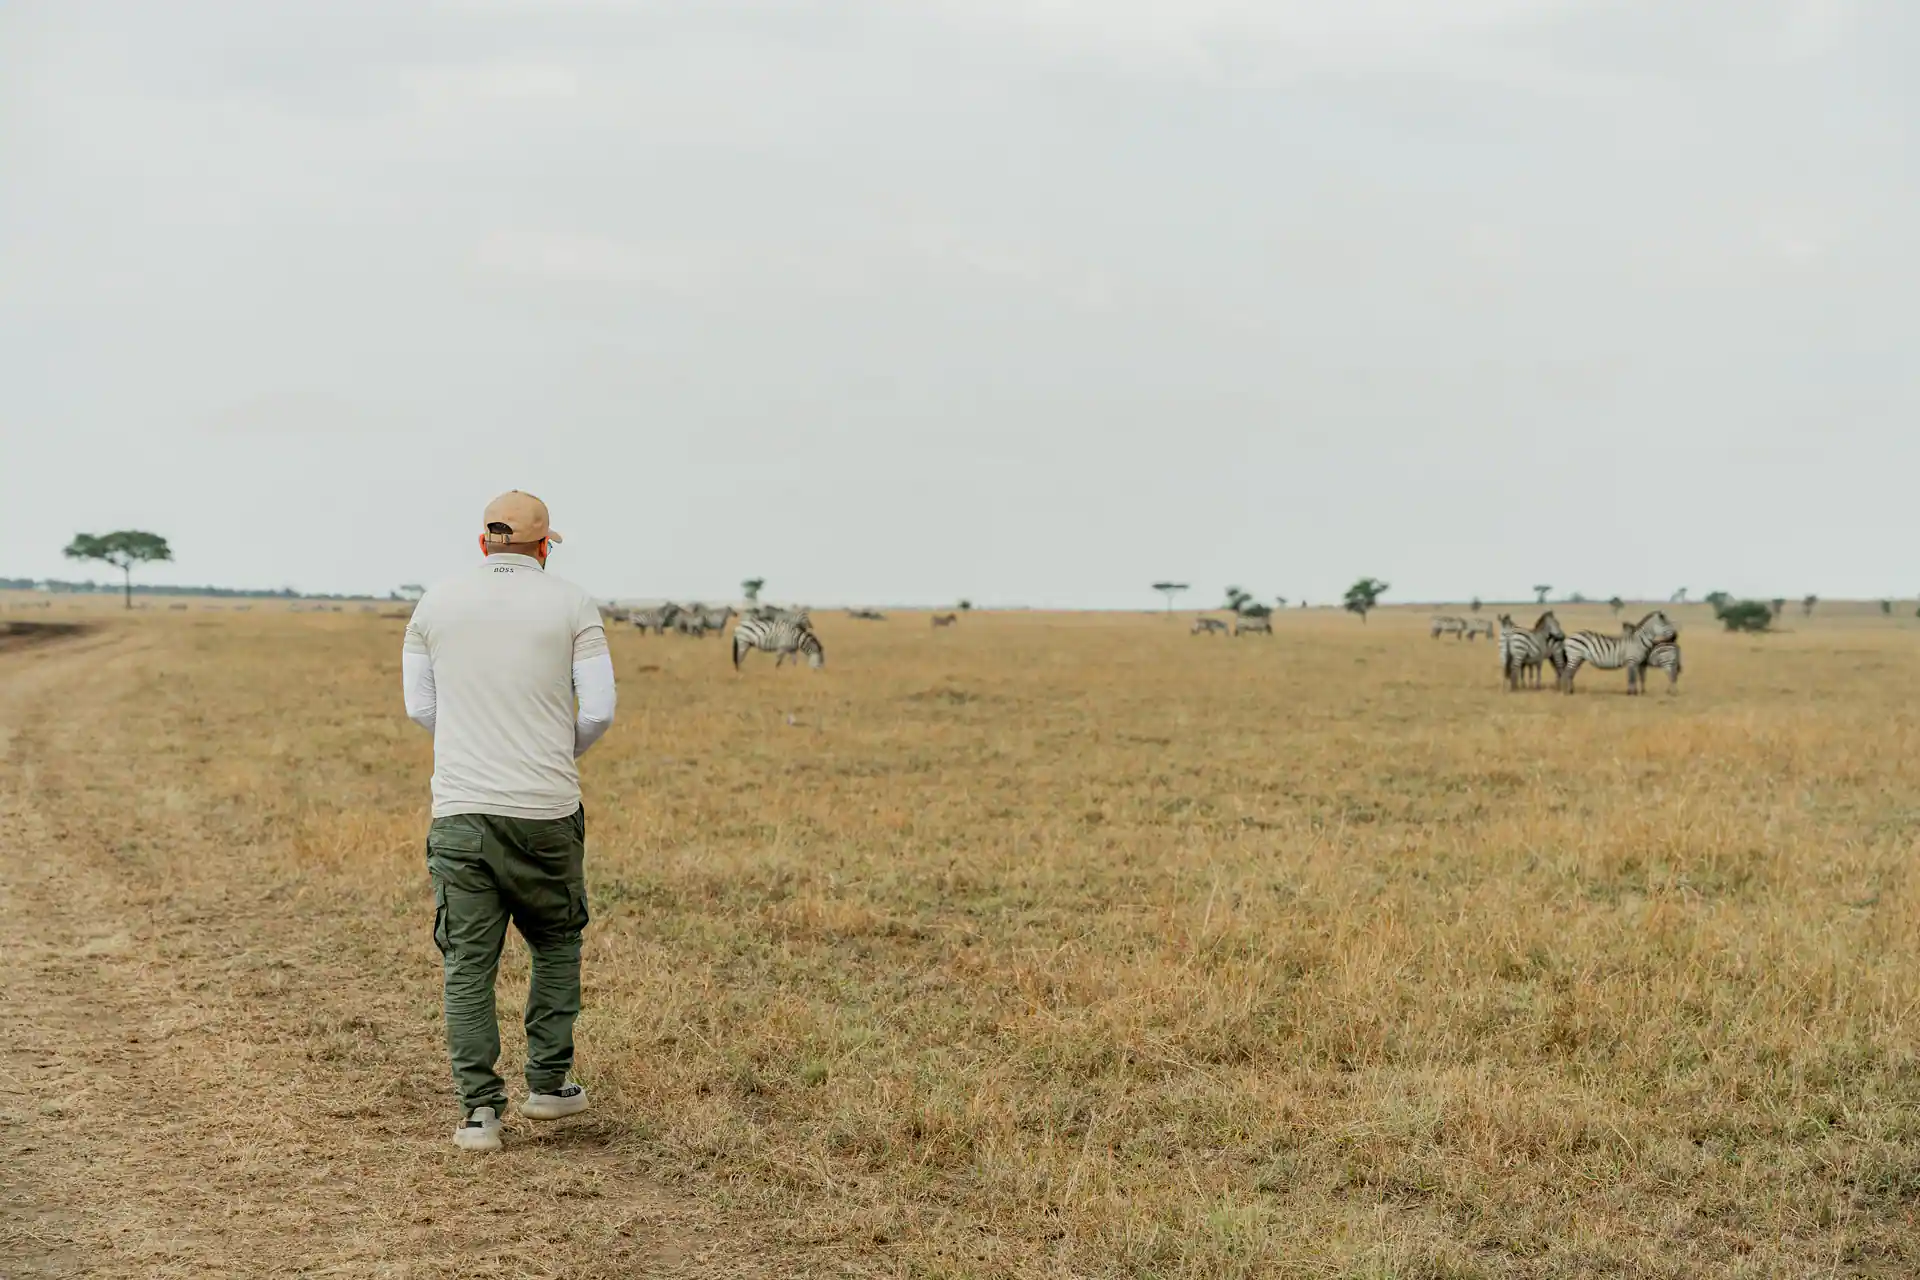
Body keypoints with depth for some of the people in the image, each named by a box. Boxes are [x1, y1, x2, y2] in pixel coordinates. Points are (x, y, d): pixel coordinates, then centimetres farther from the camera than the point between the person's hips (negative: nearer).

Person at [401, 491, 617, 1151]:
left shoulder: (436, 603, 7)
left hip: (460, 808, 1)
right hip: (546, 812, -1)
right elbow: (598, 710, -4)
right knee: (557, 943, 19)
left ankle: (479, 1107, -2)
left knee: (467, 963, 4)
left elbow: (420, 707, 11)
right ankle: (548, 1082, 21)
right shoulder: (572, 604, 0)